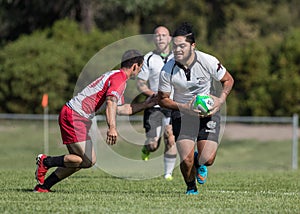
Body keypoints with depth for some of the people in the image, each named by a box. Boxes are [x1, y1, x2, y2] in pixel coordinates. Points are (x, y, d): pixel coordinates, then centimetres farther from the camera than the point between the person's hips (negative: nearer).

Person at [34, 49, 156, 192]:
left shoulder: (115, 76, 21)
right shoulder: (119, 78, -12)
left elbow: (120, 108, 27)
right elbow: (111, 103, -28)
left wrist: (145, 105, 29)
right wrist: (112, 128, -41)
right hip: (74, 116, -11)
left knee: (77, 161, 10)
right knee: (89, 161, -14)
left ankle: (43, 186, 11)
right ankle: (46, 161, -7)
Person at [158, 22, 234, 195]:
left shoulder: (208, 62, -19)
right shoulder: (167, 71, -17)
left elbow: (228, 80, -2)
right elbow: (162, 99, -5)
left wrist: (221, 100, -19)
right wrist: (183, 107, -21)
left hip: (208, 112, 0)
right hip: (182, 114, 0)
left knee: (208, 159, -11)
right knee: (186, 160, -13)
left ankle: (199, 162, 31)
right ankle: (191, 188, 22)